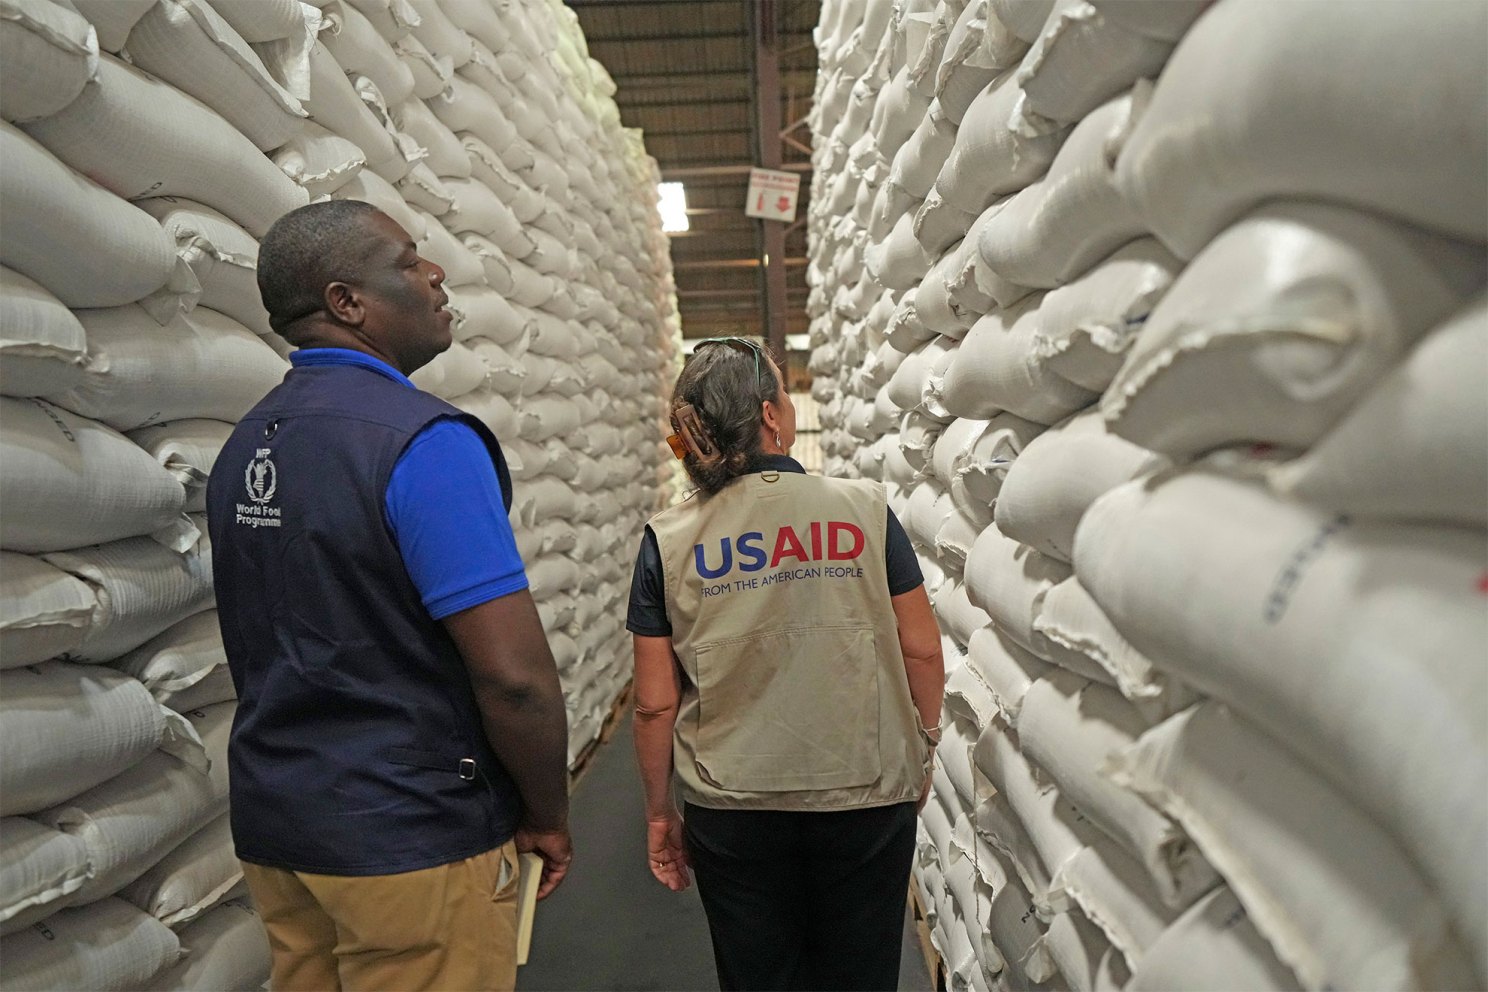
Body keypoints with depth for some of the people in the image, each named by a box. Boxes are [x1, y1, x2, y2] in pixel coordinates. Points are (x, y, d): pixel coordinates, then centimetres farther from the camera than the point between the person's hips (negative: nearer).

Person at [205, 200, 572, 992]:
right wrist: (548, 819, -7)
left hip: (273, 823, 8)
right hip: (411, 838, -7)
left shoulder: (242, 449, 5)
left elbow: (263, 654, 13)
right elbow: (513, 676, -23)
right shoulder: (424, 440, -20)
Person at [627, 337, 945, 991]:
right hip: (867, 800, 0)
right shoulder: (864, 508, -9)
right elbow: (922, 651, -3)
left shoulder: (668, 540, -8)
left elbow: (655, 704, -5)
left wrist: (658, 811, 10)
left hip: (732, 810, 0)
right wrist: (924, 746, 14)